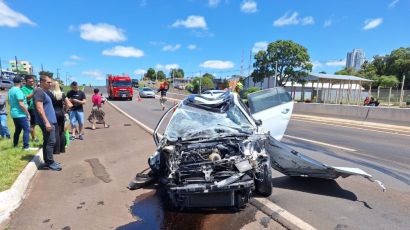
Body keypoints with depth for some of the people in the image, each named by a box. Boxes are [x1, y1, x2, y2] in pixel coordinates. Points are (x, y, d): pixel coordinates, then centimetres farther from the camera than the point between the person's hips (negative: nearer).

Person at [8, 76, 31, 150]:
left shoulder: (10, 90, 12)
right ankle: (26, 146, -5)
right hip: (20, 114, -9)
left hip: (14, 114, 9)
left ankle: (15, 144, 26)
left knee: (17, 130, 18)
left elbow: (10, 102, 22)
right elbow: (21, 104, -22)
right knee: (26, 130, -5)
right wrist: (28, 114, -15)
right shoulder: (18, 91, -18)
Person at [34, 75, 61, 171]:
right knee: (51, 142, -7)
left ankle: (48, 161, 22)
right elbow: (39, 108, -21)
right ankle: (50, 163, -1)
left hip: (50, 121, 10)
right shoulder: (39, 91, -13)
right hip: (47, 122, -10)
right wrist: (46, 122, -24)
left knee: (47, 141, 14)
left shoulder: (44, 92, 17)